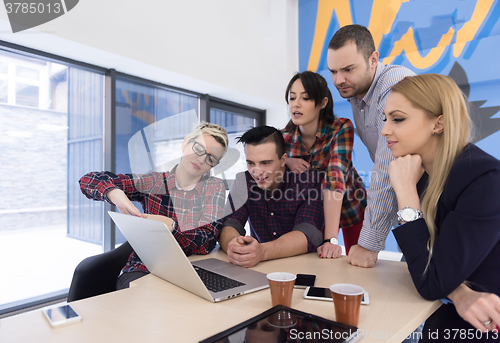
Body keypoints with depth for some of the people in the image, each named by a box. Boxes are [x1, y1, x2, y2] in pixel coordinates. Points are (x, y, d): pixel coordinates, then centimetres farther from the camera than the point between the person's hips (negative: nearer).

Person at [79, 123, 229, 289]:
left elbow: (208, 241, -10)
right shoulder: (153, 182, 3)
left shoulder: (215, 187, 3)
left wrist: (171, 226, -28)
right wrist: (116, 194, -23)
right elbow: (88, 180, 0)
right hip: (143, 268, 0)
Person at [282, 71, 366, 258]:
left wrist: (331, 239, -44)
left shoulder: (341, 129, -26)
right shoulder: (285, 137, -17)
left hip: (349, 207, -2)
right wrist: (286, 162, -30)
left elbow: (335, 179, -37)